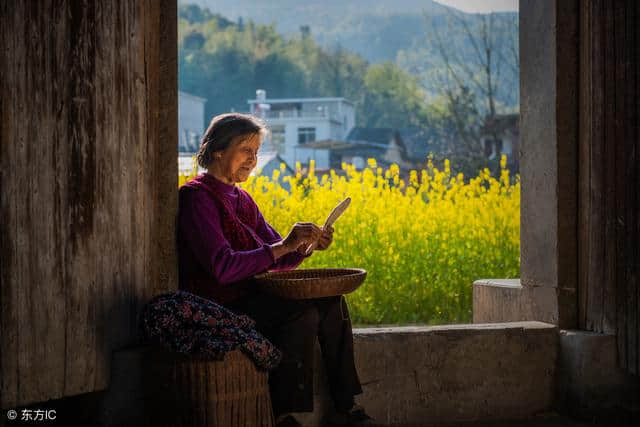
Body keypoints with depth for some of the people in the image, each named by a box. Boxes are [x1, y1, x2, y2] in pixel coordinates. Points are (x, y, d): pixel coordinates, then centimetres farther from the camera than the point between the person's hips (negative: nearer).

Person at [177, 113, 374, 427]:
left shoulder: (241, 199, 17)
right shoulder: (197, 197, -13)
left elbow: (276, 260, 14)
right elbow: (222, 268, -25)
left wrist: (306, 245, -7)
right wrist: (283, 247, -25)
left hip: (249, 293, 9)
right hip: (217, 304, -9)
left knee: (332, 302, -8)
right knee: (303, 312, -26)